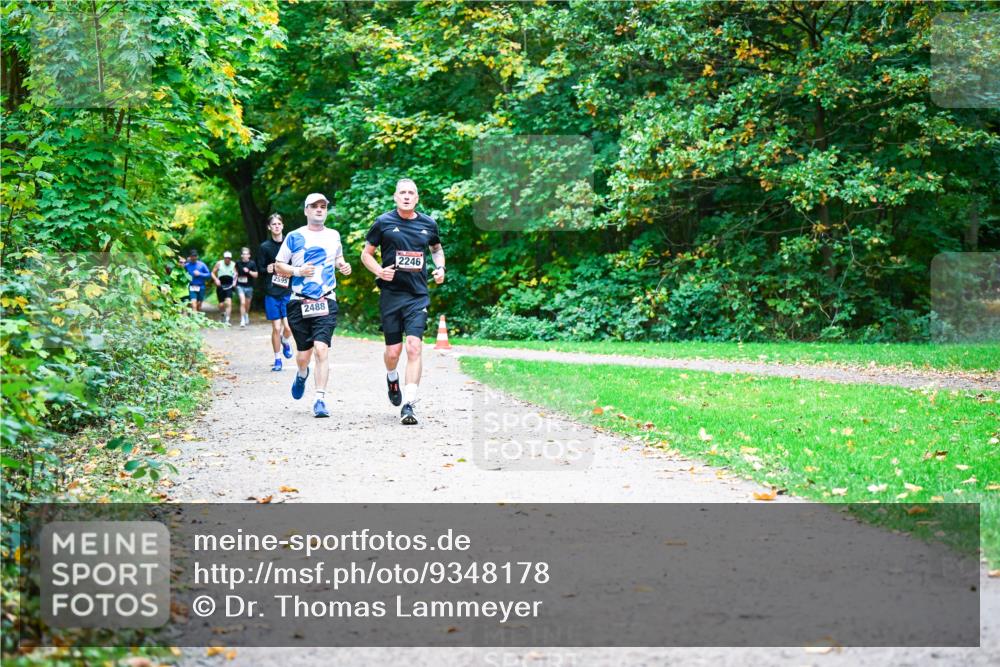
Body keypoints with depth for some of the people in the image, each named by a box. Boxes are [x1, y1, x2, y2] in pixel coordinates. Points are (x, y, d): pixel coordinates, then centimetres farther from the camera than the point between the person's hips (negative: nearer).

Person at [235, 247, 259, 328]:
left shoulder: (252, 263, -5)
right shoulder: (238, 263, 1)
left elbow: (256, 275, -3)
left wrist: (249, 271, -18)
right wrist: (234, 281, 10)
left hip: (249, 286, 0)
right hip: (240, 285, 0)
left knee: (247, 304, 15)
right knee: (242, 302, -16)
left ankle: (246, 315, 45)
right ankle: (242, 320, -13)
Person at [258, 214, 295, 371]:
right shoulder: (265, 247, 3)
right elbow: (260, 269, 7)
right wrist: (266, 270, -13)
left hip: (288, 292, 0)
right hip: (271, 293, 0)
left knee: (288, 326, -8)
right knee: (276, 327, -1)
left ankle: (286, 342, 26)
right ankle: (277, 360, 13)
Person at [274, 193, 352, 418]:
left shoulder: (333, 236, 11)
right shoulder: (294, 237, 2)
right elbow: (278, 264, 7)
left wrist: (343, 265, 7)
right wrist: (297, 271, -11)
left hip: (326, 302, 1)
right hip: (299, 304, 0)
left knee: (321, 349, -15)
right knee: (303, 353, 5)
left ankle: (320, 400, -13)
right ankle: (302, 374, 42)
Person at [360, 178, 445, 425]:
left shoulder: (428, 224, 8)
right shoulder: (383, 222, 0)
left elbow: (437, 248, 27)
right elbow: (366, 254, 7)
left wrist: (440, 268, 7)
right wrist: (379, 270, -11)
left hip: (418, 295, 1)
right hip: (391, 294, -1)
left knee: (414, 347, -13)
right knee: (393, 351, 3)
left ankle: (408, 405, -13)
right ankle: (392, 379, 40)